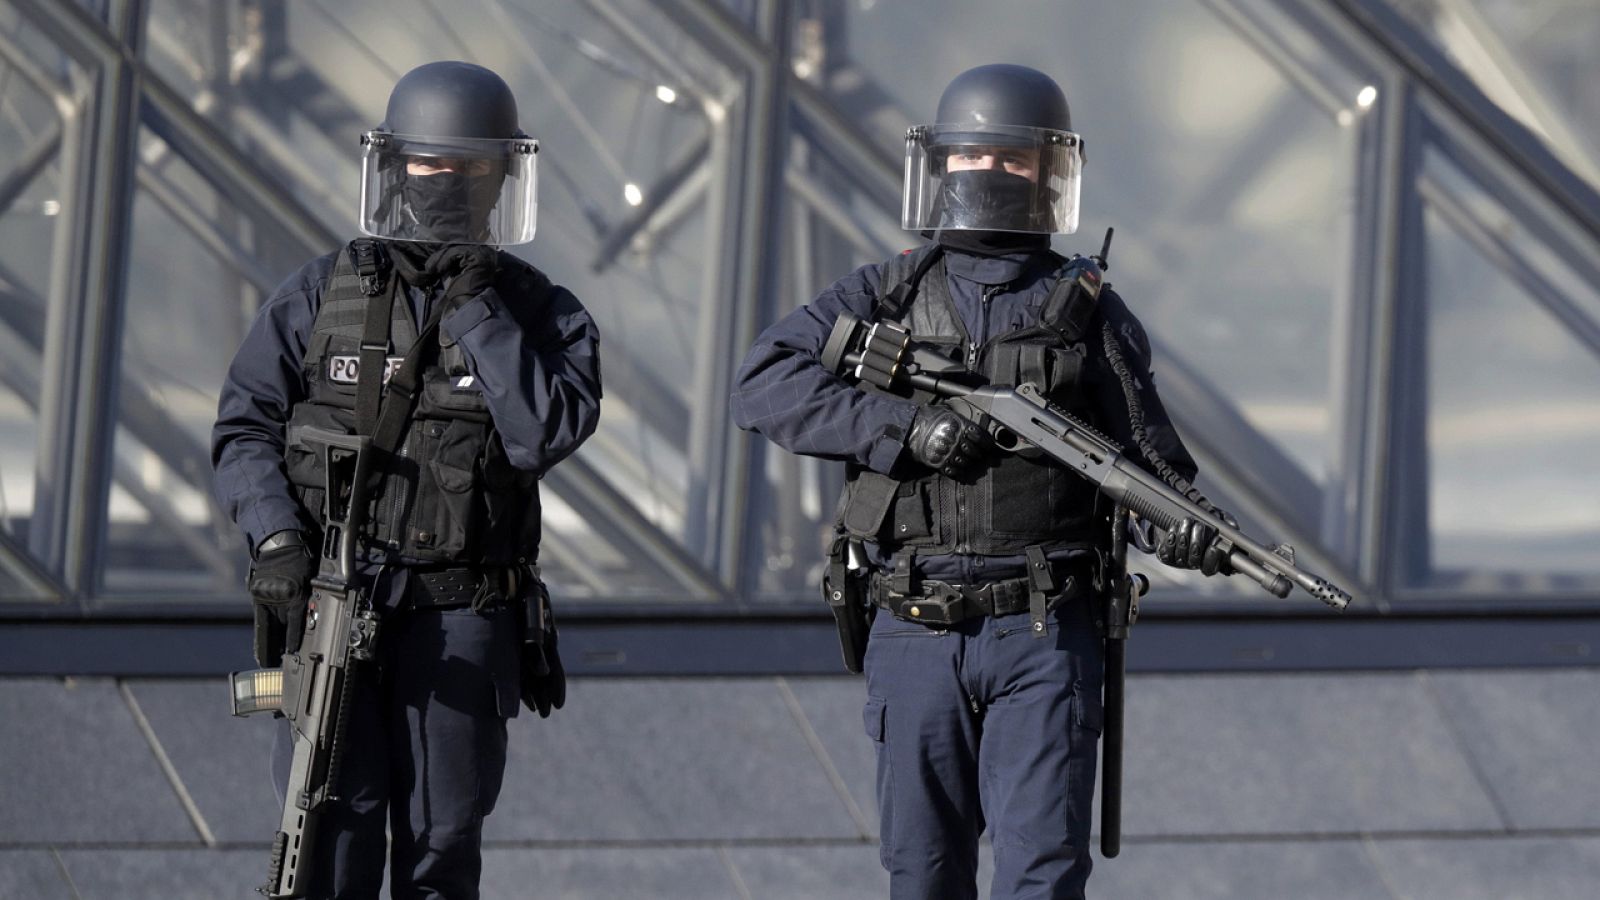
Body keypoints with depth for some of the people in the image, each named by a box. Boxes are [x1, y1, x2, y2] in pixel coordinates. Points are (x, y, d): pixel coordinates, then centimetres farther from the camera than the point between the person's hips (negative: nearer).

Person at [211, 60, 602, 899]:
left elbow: (543, 435, -10)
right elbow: (245, 427, 5)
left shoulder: (539, 314, 6)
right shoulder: (319, 294, 6)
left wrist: (480, 317, -13)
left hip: (460, 619, 1)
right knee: (335, 828, -8)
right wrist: (276, 534, -11)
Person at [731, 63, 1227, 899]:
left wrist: (1180, 527, -18)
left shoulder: (1088, 311, 7)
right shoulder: (883, 297, 8)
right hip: (917, 636, 1)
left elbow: (1148, 451, 6)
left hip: (1044, 639, -1)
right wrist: (906, 427, -16)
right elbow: (763, 384, -4)